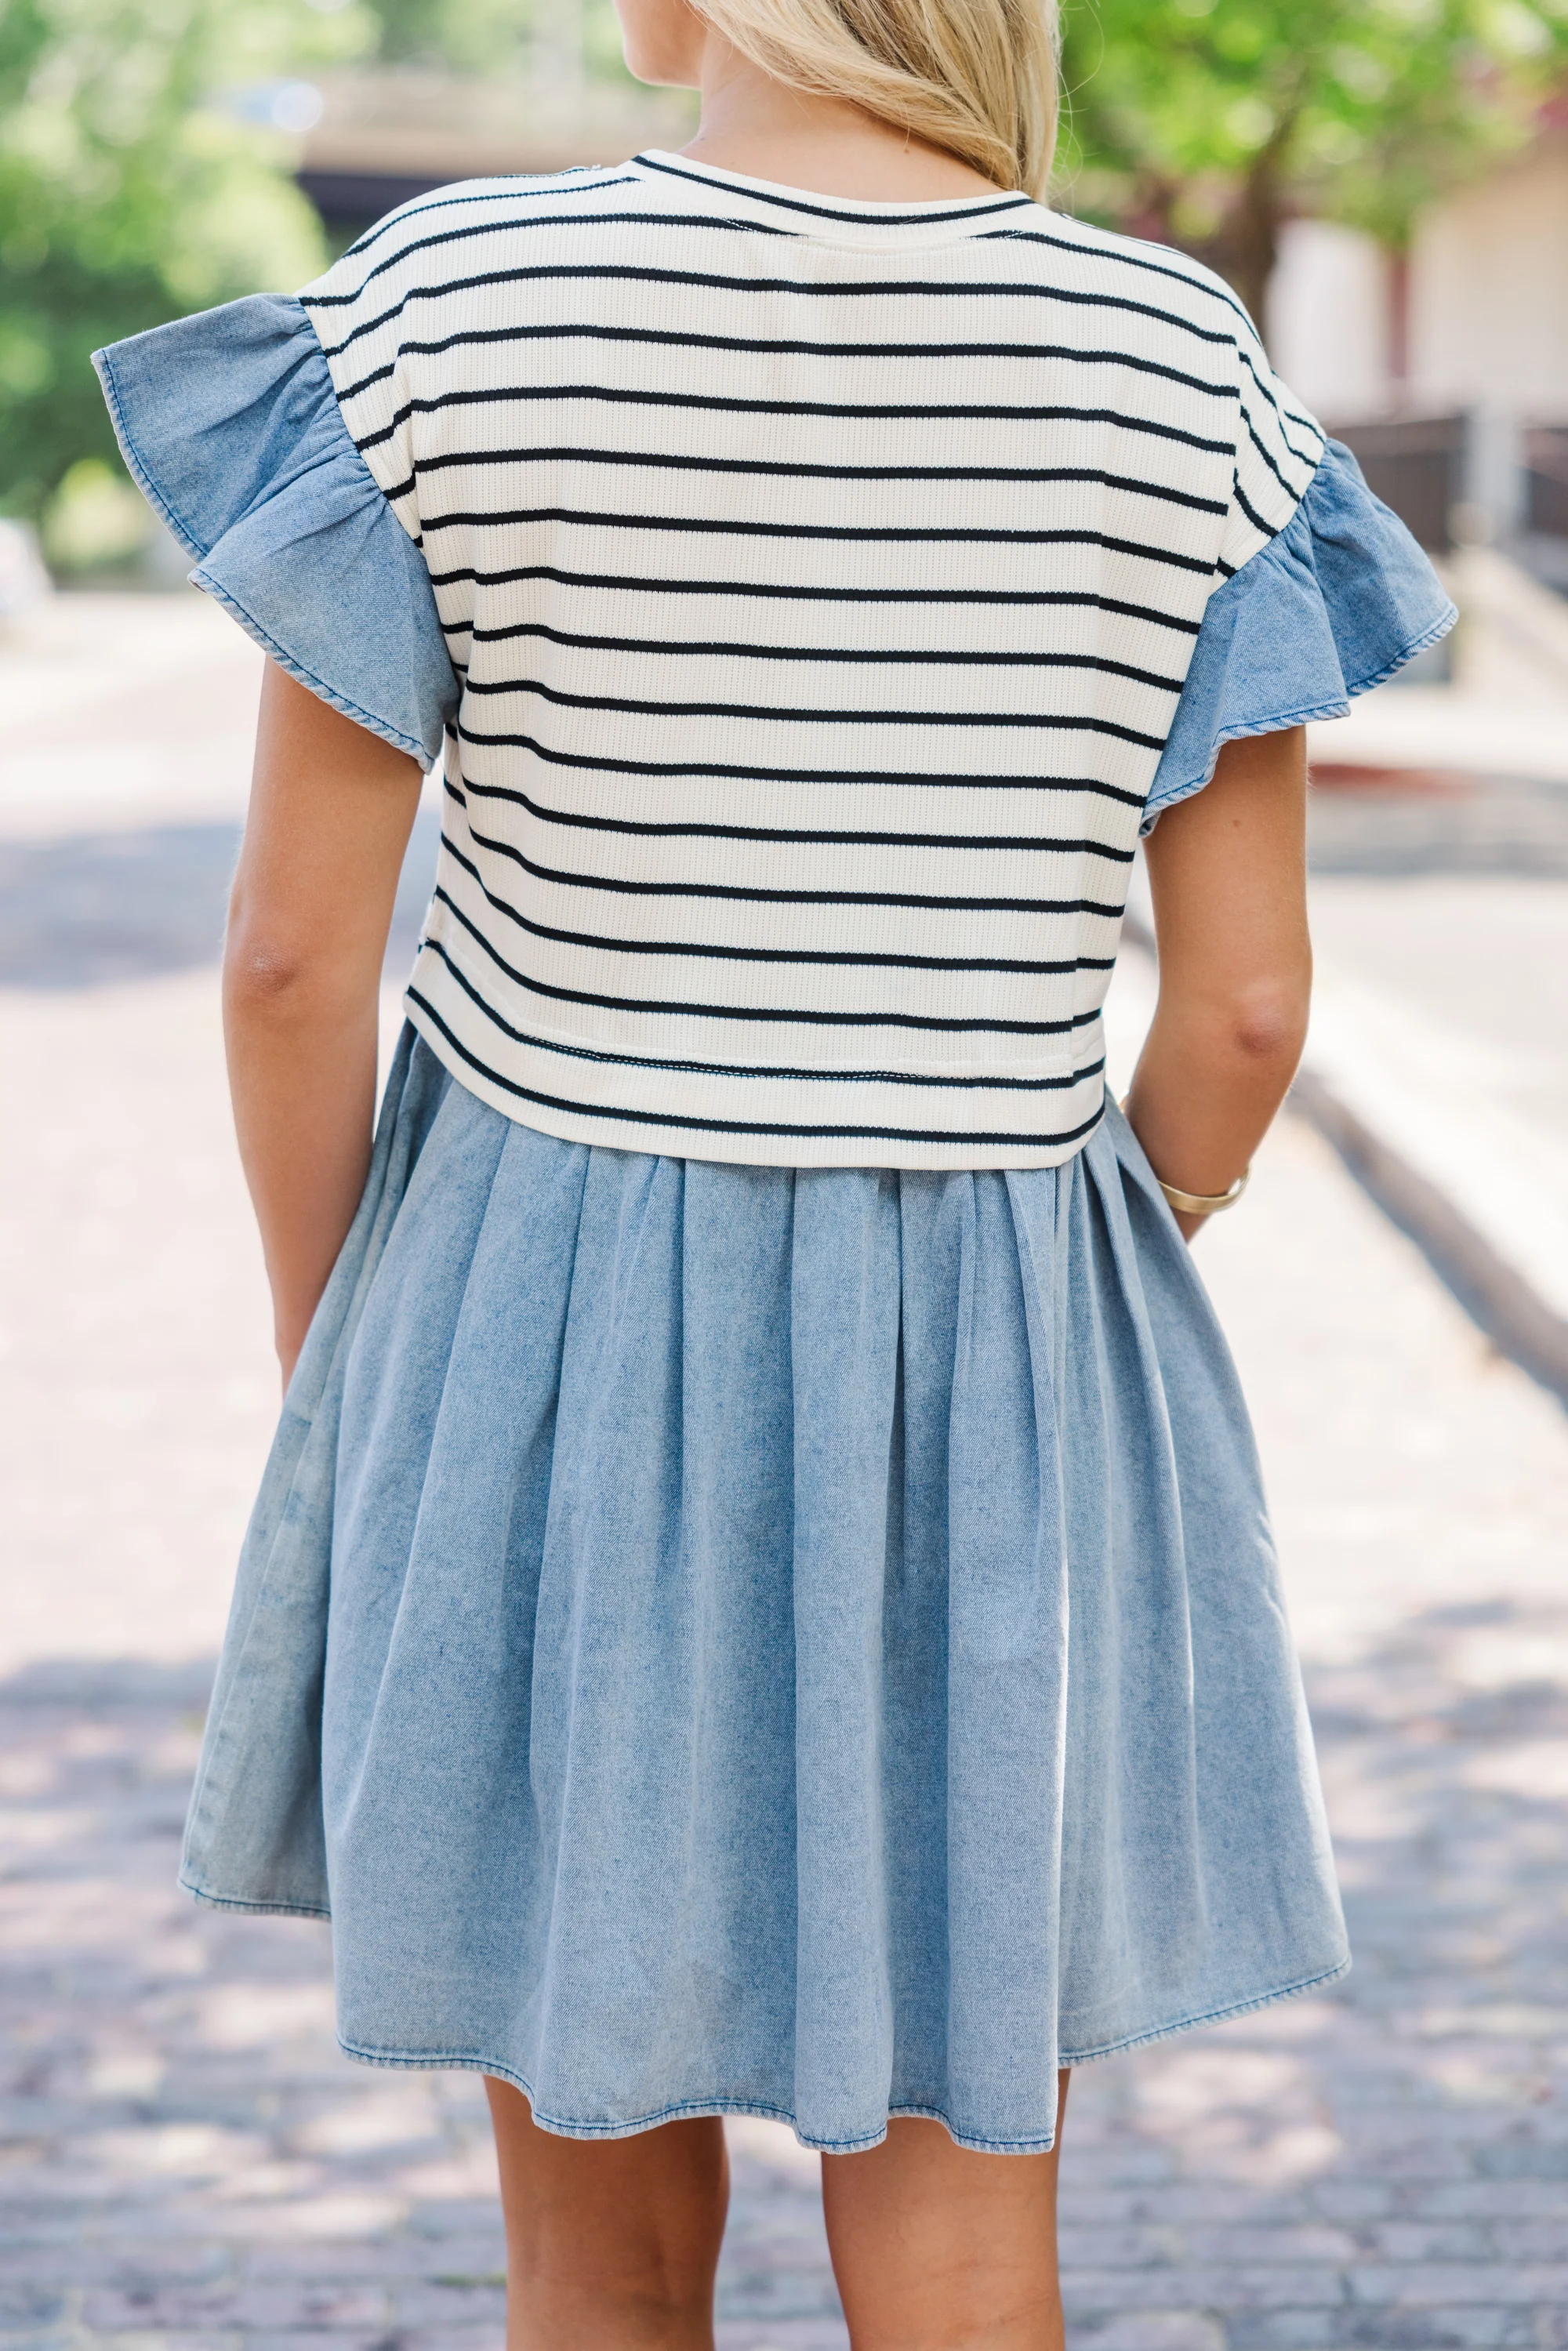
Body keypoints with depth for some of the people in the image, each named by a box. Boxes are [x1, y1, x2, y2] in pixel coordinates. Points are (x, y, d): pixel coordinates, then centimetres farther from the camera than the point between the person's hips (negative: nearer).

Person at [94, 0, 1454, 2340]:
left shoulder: (445, 311, -12)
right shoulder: (1180, 364, -7)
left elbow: (296, 948, -10)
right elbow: (1247, 994, -5)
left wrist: (326, 1360, 6)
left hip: (546, 1351, 0)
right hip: (1000, 1395, 1)